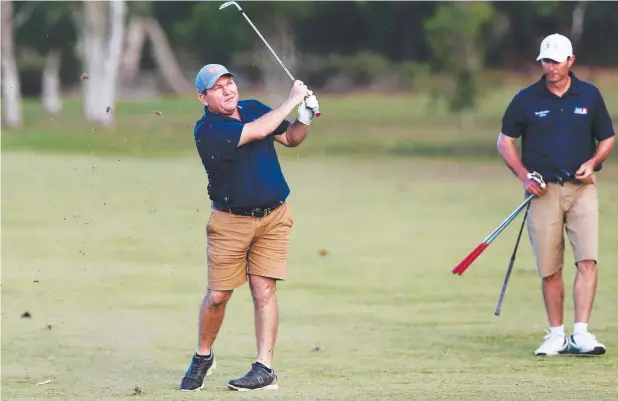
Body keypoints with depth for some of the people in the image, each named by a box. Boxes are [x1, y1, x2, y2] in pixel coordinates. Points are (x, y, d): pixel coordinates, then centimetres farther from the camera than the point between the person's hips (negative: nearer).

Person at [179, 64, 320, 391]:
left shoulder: (254, 108, 3)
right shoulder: (207, 130, -17)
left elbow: (290, 139, 15)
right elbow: (257, 132, -27)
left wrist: (304, 120, -6)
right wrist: (292, 100, -18)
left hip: (273, 217, 3)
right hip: (229, 221, -3)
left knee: (264, 290, -5)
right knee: (217, 295, 1)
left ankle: (265, 368, -4)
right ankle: (203, 358, 24)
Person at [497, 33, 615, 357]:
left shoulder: (590, 96, 5)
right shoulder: (526, 99, 2)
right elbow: (504, 141, 8)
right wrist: (524, 175, -5)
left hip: (581, 187, 0)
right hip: (543, 190, 0)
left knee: (587, 260, -14)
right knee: (549, 269, 2)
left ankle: (581, 334, -16)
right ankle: (556, 335, 13)